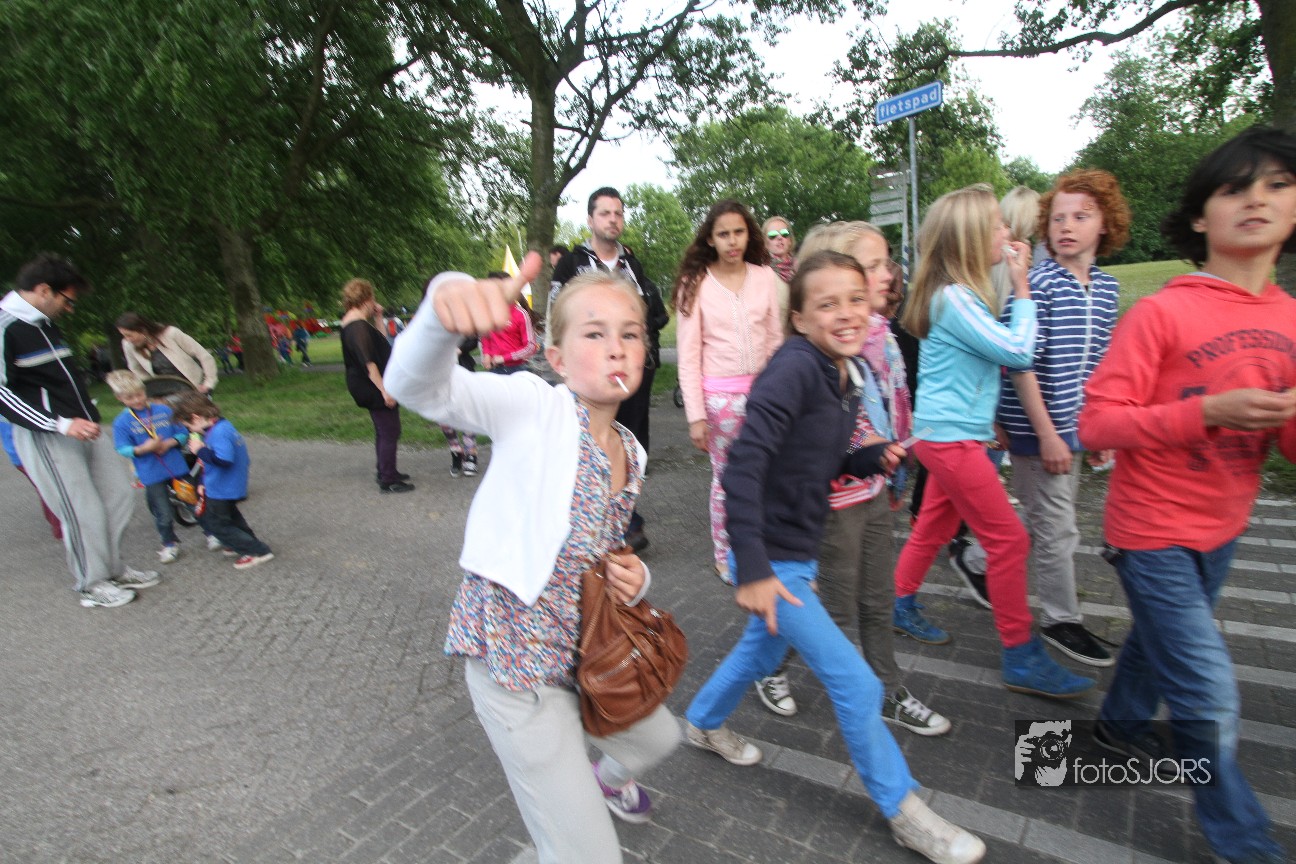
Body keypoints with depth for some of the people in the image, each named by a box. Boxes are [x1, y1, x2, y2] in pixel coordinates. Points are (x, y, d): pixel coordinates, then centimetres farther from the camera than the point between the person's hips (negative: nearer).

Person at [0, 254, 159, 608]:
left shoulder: (46, 324, 14)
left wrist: (89, 414, 17)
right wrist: (61, 423, -23)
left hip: (84, 427, 9)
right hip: (45, 436, -9)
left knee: (119, 492, 10)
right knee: (83, 511, -4)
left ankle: (113, 569, 24)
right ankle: (91, 584, 14)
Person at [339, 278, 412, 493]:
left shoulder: (352, 323, 13)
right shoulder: (358, 326, -19)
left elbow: (381, 343, 19)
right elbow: (367, 362, -25)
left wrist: (378, 319, 13)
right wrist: (384, 389, -25)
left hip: (370, 388, 11)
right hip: (374, 387, -11)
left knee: (383, 431, 20)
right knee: (390, 431, -5)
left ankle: (385, 473, 31)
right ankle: (388, 480, 2)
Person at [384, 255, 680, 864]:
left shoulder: (631, 453, 4)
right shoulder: (535, 409, -16)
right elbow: (417, 387, -33)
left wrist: (634, 579, -6)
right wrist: (446, 304, -53)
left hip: (585, 646, 7)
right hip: (514, 655, -7)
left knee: (657, 737, 30)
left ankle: (603, 781, 63)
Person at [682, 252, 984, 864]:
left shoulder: (846, 376, 3)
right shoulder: (794, 366, -23)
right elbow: (744, 464, -29)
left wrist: (873, 460, -6)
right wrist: (752, 570, -29)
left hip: (799, 551, 9)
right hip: (771, 557, -9)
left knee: (763, 650, 27)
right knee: (856, 686, 2)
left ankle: (703, 724, 53)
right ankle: (903, 811, 27)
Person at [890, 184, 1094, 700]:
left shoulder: (958, 295, 12)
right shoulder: (954, 299, -19)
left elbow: (997, 348, 21)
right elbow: (1017, 351, -19)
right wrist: (1022, 289, -10)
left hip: (946, 435, 10)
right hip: (952, 438, -10)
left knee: (933, 529, 19)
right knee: (1009, 540, -2)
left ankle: (902, 608, 34)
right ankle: (1021, 658, 11)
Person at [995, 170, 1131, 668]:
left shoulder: (1106, 288, 9)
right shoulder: (1037, 284, -14)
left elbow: (1098, 365, 15)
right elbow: (1022, 364, -17)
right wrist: (1048, 434, -17)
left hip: (1076, 425, 7)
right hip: (1039, 427, -7)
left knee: (1045, 520, 17)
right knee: (1057, 529, 3)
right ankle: (1061, 621, 20)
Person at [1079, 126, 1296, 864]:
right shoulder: (1161, 314, -16)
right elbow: (1097, 423, -19)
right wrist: (1209, 411, -28)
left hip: (1223, 528, 7)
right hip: (1153, 532, -6)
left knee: (1160, 637, 26)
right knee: (1211, 697, 0)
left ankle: (1122, 724, 50)